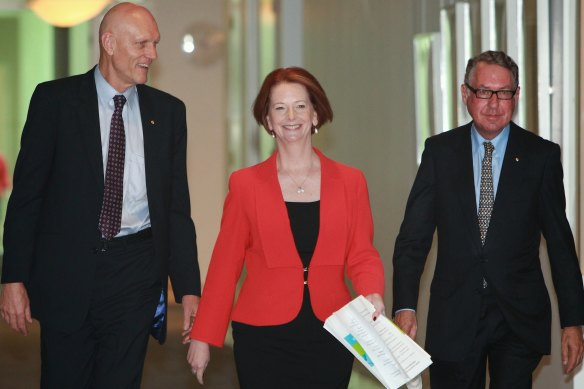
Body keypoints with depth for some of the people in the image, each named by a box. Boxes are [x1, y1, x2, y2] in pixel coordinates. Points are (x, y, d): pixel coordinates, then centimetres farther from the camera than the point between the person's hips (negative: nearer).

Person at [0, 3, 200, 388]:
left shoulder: (168, 110, 7)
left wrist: (188, 287, 3)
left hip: (136, 271, 1)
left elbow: (177, 206, 9)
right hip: (67, 270, -1)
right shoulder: (55, 99, 0)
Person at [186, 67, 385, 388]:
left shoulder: (350, 181, 5)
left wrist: (372, 295, -16)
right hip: (263, 338, -1)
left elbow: (362, 255, 5)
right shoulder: (245, 184, 2)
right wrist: (202, 337, -1)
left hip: (330, 337, 2)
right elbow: (225, 262, 2)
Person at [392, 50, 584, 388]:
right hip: (454, 319, 1)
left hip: (519, 322, -1)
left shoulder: (542, 155, 0)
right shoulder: (439, 151, 3)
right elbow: (414, 236, 1)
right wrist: (405, 307, -10)